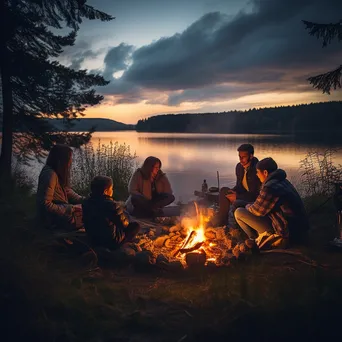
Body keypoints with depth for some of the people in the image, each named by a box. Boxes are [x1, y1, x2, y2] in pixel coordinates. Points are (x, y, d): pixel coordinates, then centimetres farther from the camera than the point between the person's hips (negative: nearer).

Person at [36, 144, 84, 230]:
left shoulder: (58, 173, 3)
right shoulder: (50, 175, -26)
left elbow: (67, 190, 13)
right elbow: (46, 204, -27)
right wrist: (70, 208, -22)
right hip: (52, 219, -10)